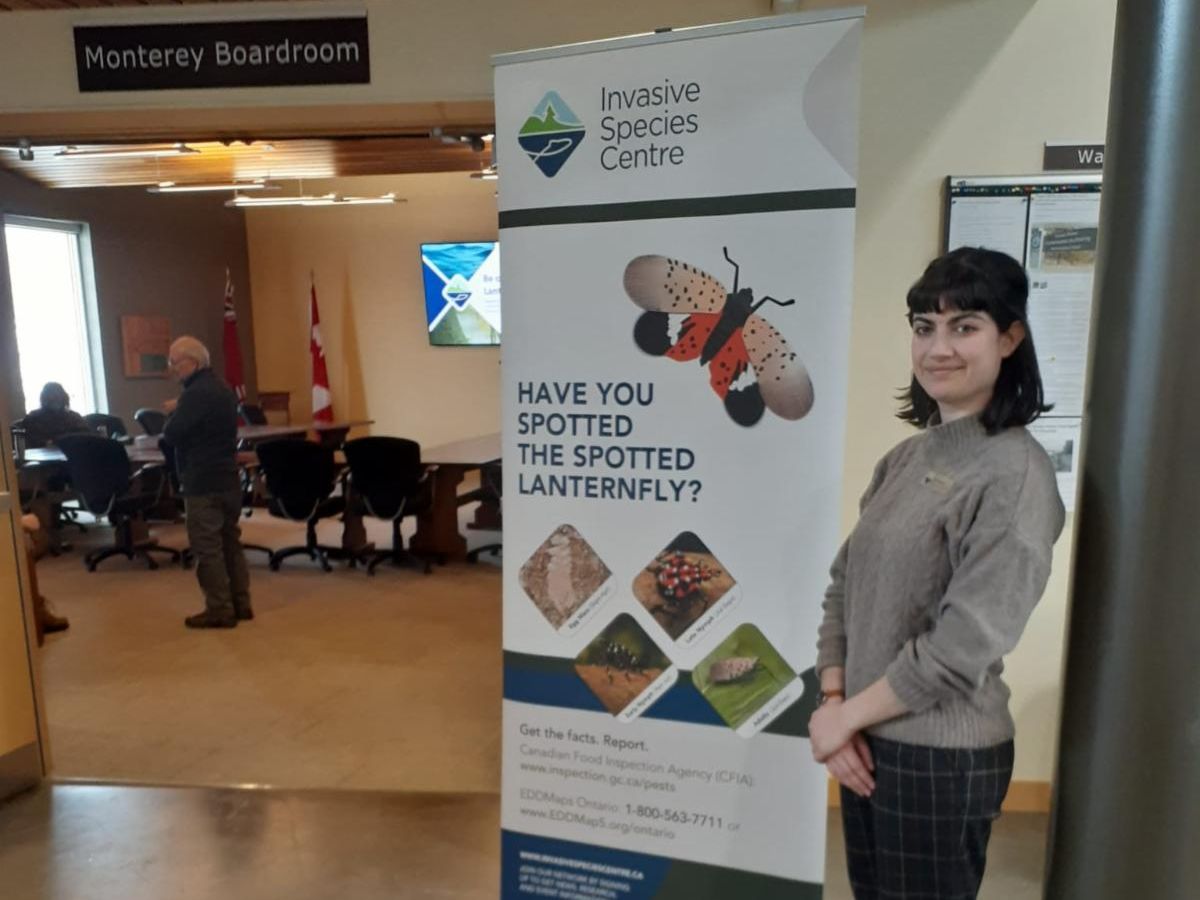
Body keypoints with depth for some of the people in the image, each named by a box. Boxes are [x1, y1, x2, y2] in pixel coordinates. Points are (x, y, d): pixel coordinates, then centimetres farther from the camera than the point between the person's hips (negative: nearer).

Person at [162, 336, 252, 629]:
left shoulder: (196, 394, -17)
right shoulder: (221, 389, 14)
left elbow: (170, 435, -18)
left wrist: (173, 414, 1)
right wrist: (180, 410, 13)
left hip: (203, 483, -9)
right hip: (228, 478, 9)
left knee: (207, 547, -3)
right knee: (230, 542, 12)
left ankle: (219, 610, 2)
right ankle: (240, 603, 17)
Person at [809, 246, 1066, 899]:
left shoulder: (1014, 473, -16)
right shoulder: (904, 458, 5)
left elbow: (964, 645, -21)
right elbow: (843, 588, 5)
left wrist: (845, 715, -12)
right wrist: (833, 702, -5)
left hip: (943, 758, -6)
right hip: (868, 742, 6)